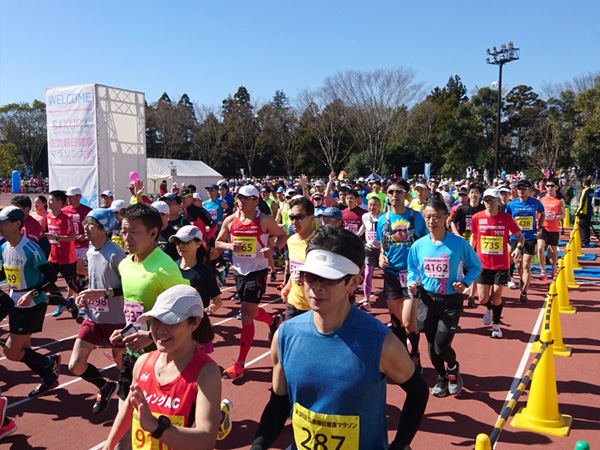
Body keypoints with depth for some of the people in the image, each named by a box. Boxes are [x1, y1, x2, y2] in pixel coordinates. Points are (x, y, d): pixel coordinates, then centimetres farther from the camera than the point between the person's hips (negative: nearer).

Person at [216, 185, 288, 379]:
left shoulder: (265, 220, -10)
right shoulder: (230, 221, 1)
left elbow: (283, 236, 1)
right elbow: (218, 243, 9)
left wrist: (274, 249, -18)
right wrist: (230, 246, -13)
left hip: (257, 271, -5)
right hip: (239, 271, 6)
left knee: (246, 314, -9)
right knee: (249, 311, 21)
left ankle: (240, 365, 0)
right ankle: (273, 320, 55)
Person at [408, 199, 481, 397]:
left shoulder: (459, 244, -10)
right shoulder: (418, 245, -2)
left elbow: (476, 266, 3)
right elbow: (412, 269, 12)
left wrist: (466, 282, -13)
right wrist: (412, 283, -8)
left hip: (451, 301, -3)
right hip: (427, 299, 3)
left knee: (442, 346, -8)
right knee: (432, 345, 12)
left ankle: (453, 368, 28)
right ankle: (442, 377, 40)